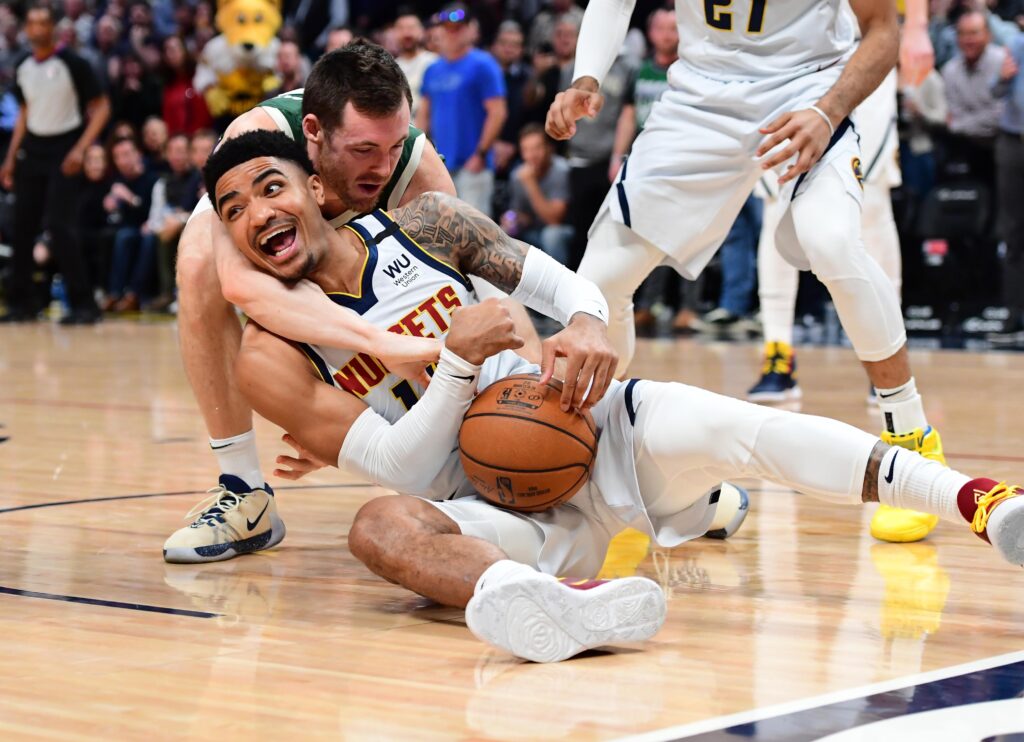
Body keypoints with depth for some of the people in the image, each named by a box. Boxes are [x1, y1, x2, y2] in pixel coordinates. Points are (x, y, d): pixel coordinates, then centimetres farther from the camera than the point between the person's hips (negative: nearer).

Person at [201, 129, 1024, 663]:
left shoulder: (423, 223, 1)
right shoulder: (271, 358, -6)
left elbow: (562, 282, 2)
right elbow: (405, 472, -11)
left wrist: (587, 323, -22)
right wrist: (456, 357, -25)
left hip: (579, 434, 2)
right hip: (503, 513, -2)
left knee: (725, 425, -28)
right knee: (383, 525, -35)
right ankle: (560, 605, -71)